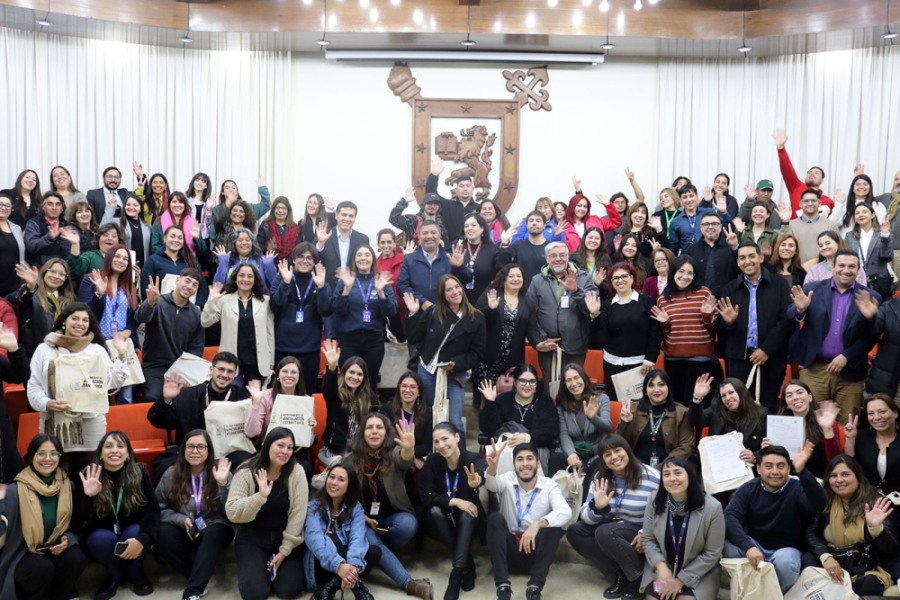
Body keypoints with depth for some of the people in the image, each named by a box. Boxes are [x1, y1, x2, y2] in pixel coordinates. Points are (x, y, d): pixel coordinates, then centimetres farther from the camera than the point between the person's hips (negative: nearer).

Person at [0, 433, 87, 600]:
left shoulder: (68, 487, 1)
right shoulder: (15, 490, -10)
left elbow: (76, 525, 8)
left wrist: (67, 540, -13)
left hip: (57, 550, 3)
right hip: (23, 555, -3)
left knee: (76, 558, -27)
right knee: (42, 567, -33)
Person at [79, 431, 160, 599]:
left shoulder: (139, 473, -13)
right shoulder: (88, 476, -13)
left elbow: (152, 509, -21)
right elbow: (81, 520, -18)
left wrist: (142, 538, -38)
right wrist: (88, 496, -38)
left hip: (132, 532, 0)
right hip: (101, 534, 0)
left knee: (135, 533, -31)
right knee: (102, 539, -32)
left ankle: (136, 574, 0)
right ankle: (115, 577, 0)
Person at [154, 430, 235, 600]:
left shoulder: (220, 471, -6)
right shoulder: (171, 474, -1)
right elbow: (159, 508, 0)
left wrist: (223, 484, -26)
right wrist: (182, 519, -16)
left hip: (214, 530, -2)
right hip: (184, 533, 2)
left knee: (212, 534, -35)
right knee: (163, 532, -28)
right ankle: (199, 579, -21)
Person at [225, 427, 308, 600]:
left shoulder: (296, 472, -12)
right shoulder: (246, 472, -13)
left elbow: (298, 514, -12)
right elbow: (232, 513, -20)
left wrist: (284, 551, -13)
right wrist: (260, 496, -35)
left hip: (284, 538, 1)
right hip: (252, 538, -1)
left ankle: (274, 565, 18)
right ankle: (251, 566, 17)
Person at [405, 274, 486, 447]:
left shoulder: (476, 318, -5)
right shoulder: (432, 312, -1)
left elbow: (477, 353, -4)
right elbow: (414, 338, 2)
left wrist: (455, 364, -16)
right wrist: (414, 314, -8)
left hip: (454, 376, -2)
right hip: (427, 372, 3)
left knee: (455, 423, -4)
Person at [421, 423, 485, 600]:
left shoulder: (473, 458, -17)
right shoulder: (432, 461, -11)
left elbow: (480, 476, -41)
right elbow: (426, 497, -16)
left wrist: (475, 482, -66)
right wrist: (455, 501, -29)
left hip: (469, 520, -1)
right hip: (444, 520, 2)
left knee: (467, 515, -33)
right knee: (434, 511, -29)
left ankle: (456, 572, -35)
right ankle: (468, 564, -23)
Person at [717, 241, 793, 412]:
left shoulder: (779, 284, 2)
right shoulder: (729, 289, 9)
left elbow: (787, 320, -4)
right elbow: (721, 329, 10)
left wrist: (767, 350, -10)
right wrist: (727, 322, -14)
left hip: (771, 358, -2)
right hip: (738, 359, 2)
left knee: (768, 409, 4)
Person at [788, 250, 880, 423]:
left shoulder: (871, 297, 3)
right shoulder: (812, 289, 4)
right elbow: (790, 316, -4)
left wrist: (846, 357, -11)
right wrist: (800, 310, -26)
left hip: (850, 371, 0)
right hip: (814, 369, 0)